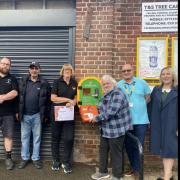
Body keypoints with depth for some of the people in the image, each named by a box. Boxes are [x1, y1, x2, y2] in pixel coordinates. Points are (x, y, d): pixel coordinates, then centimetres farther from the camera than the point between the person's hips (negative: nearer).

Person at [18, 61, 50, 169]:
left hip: (37, 115, -2)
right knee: (25, 137, 10)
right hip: (25, 115, 2)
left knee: (37, 137, 8)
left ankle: (36, 158, 21)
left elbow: (47, 100, 0)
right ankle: (25, 158, 23)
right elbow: (19, 97, 8)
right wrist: (18, 112, 3)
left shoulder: (44, 83, -1)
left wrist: (46, 115, -1)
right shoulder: (23, 82, 6)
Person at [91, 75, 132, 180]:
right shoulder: (106, 95, 11)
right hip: (106, 129, 9)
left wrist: (97, 118, -18)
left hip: (117, 130, -9)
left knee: (115, 153, 4)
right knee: (103, 150, 18)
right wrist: (96, 117, 7)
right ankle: (103, 172, 35)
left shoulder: (118, 94, -20)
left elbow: (111, 112, -28)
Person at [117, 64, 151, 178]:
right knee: (128, 145, 13)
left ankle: (137, 170, 16)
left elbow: (148, 97, 7)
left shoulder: (142, 82, 0)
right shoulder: (118, 85, 2)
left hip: (141, 120, -2)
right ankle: (134, 167, 31)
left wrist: (140, 105, -1)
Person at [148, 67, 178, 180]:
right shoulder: (156, 90, 9)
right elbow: (150, 106, 10)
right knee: (163, 149, 9)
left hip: (172, 124, -4)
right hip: (158, 124, 4)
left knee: (169, 148, -2)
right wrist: (151, 121, 5)